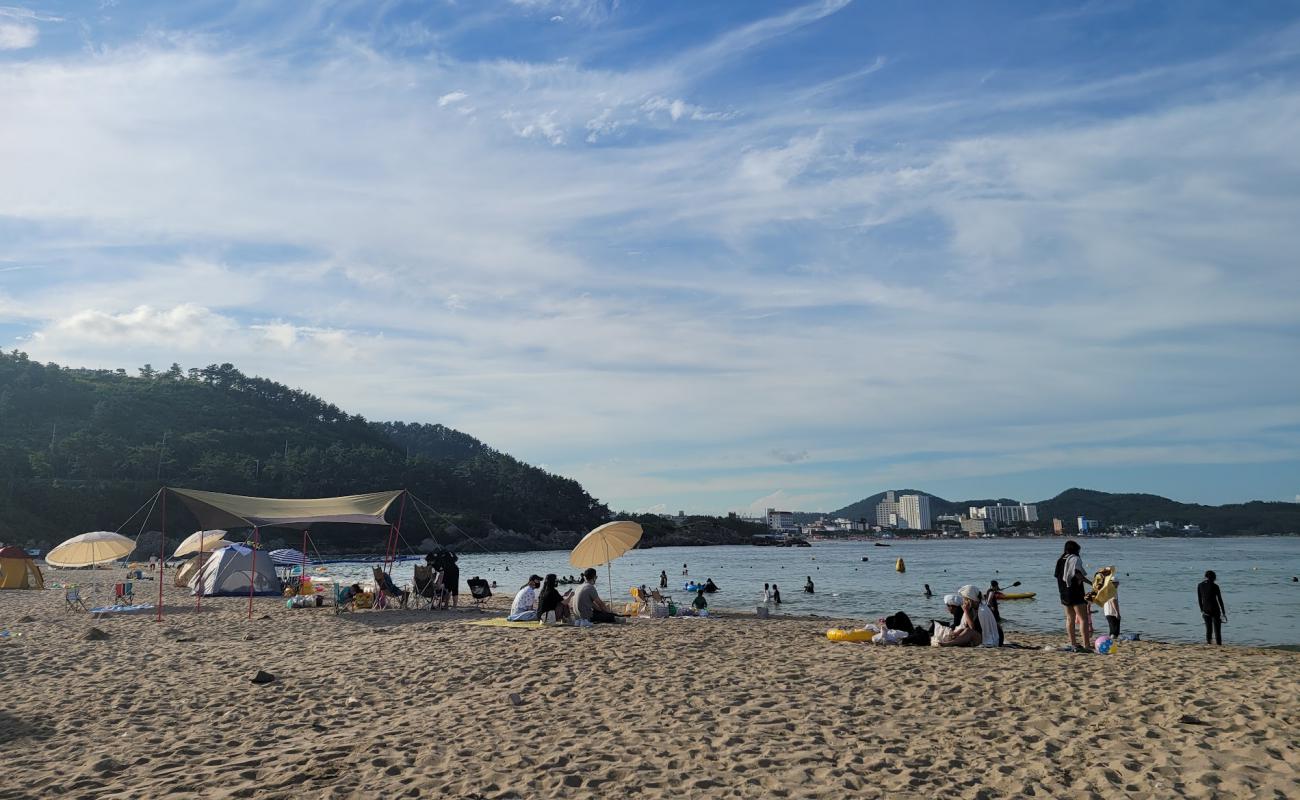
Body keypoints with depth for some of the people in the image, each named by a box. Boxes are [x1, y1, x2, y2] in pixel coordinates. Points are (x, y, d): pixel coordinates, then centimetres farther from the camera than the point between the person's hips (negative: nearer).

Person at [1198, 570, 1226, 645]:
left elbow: (1199, 600, 7)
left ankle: (1208, 643, 2)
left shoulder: (1200, 586, 3)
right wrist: (1223, 613, 0)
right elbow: (1220, 600, -5)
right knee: (1217, 630, 2)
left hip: (1205, 610, 3)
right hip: (1215, 610, -3)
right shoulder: (1215, 586, -8)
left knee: (1208, 629, 10)